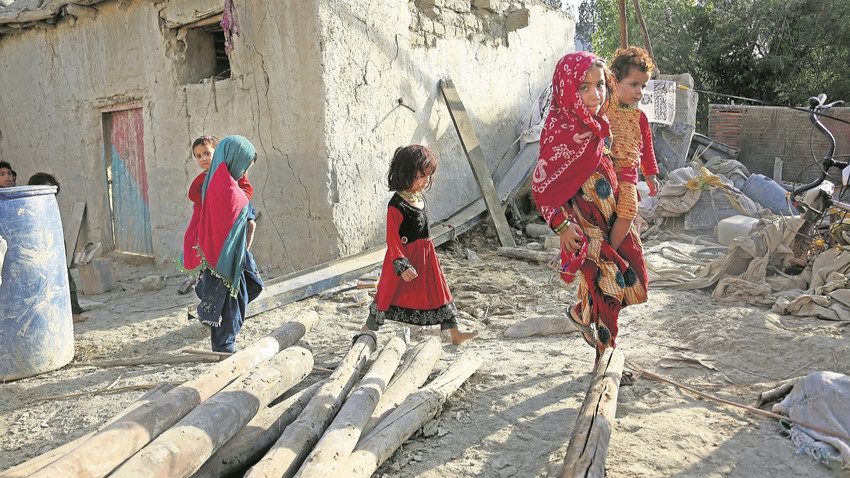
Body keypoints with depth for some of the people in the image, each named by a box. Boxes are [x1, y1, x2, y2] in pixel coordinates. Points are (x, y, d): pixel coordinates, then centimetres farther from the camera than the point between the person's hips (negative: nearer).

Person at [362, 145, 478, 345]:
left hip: (425, 254, 8)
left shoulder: (419, 197, 6)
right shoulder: (397, 205, -21)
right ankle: (368, 330, 24)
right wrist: (402, 265, -25)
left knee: (439, 291, 11)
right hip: (405, 256, -8)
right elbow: (393, 239, -21)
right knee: (390, 293, 5)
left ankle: (455, 333, 20)